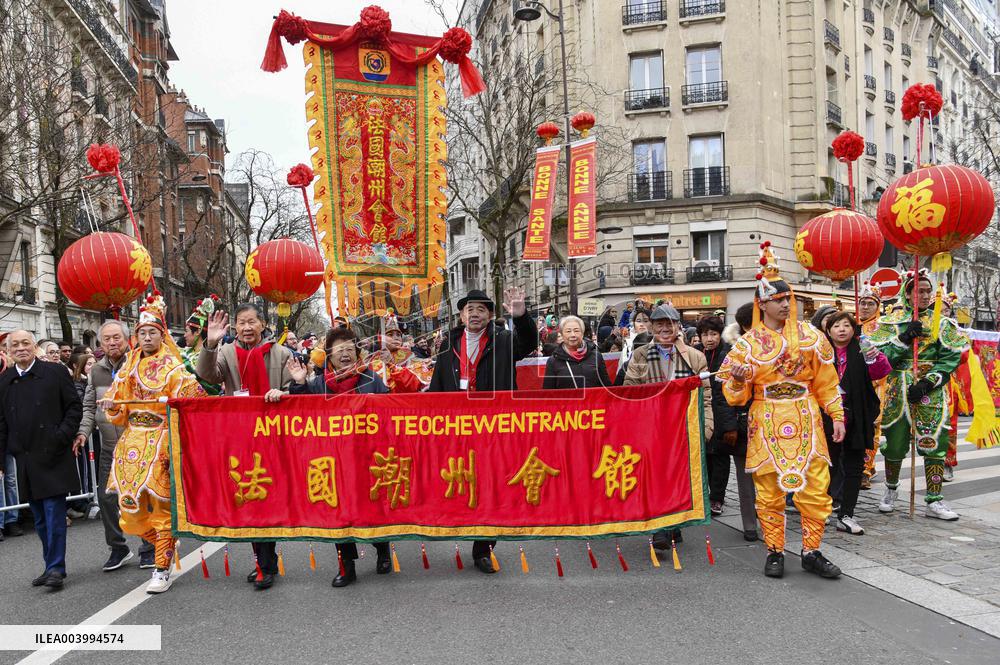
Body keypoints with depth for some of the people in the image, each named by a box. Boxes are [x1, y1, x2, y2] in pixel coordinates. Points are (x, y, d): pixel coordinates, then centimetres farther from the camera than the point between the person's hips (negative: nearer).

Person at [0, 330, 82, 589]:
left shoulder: (56, 372, -1)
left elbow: (74, 407, 0)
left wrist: (62, 436, -11)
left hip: (52, 456, -4)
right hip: (25, 460, 4)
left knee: (54, 513, -5)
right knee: (40, 517, 12)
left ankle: (56, 568, 3)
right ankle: (52, 566, 22)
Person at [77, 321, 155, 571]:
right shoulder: (96, 371, 9)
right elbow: (89, 407, 15)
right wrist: (83, 432, 0)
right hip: (109, 447, 5)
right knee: (105, 496, 5)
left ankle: (149, 549, 17)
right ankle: (118, 548, 23)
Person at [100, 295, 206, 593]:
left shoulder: (172, 366, -1)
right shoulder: (128, 366, 13)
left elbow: (194, 400, -8)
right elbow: (119, 409, 14)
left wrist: (173, 402, -26)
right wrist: (112, 405, -7)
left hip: (161, 442, -5)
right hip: (132, 442, 5)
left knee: (162, 505, -2)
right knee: (130, 506, 5)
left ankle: (163, 570, 7)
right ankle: (164, 546, 31)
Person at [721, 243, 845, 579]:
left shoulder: (809, 335, 5)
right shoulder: (747, 344, 1)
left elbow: (826, 382, 11)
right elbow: (736, 396, 3)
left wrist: (837, 416, 7)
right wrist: (738, 379, -17)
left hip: (806, 423, 1)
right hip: (766, 426, -1)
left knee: (815, 488, 2)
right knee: (769, 492, 5)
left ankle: (811, 551, 17)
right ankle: (775, 552, 19)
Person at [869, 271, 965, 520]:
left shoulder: (941, 322, 5)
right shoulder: (891, 321, 4)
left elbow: (951, 358, -2)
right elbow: (880, 355, -6)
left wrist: (926, 384, -13)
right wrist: (905, 337, -18)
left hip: (932, 392, 0)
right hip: (898, 389, 0)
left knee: (935, 443, -5)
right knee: (894, 442, 6)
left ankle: (934, 500, 5)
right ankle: (891, 490, 28)